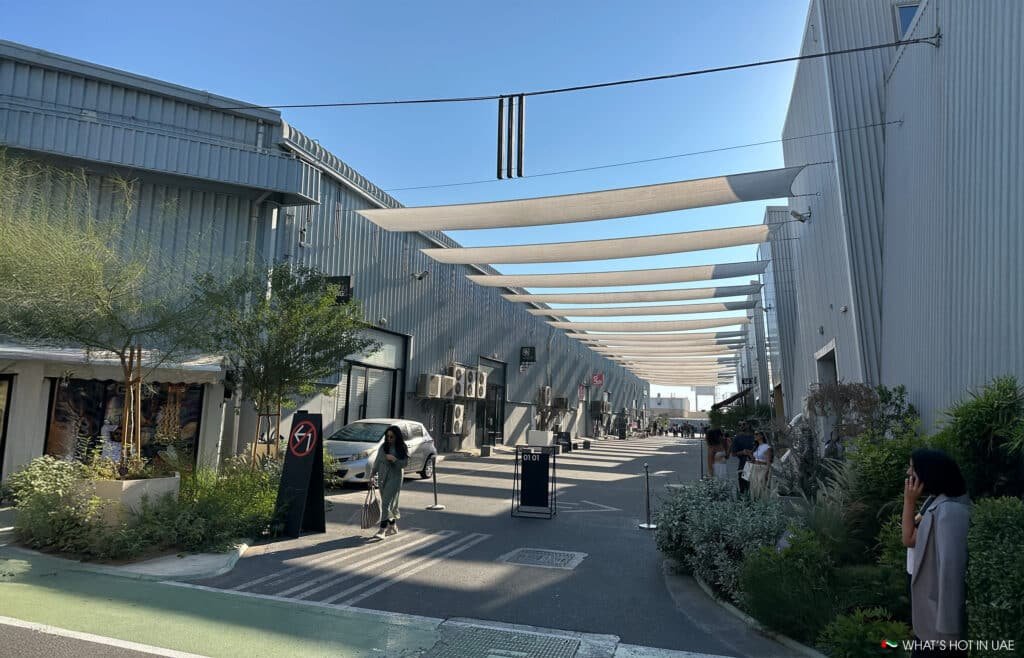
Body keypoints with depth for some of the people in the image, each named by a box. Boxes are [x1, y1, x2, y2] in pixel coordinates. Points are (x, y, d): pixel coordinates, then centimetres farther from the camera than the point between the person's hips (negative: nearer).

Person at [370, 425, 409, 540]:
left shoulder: (402, 449, -3)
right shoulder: (383, 447, 6)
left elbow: (404, 463, -7)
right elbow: (377, 462, 11)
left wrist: (394, 459, -21)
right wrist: (372, 475, 7)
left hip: (395, 478, -4)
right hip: (382, 477, 4)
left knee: (386, 503, -12)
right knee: (389, 504, 12)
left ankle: (382, 530, -12)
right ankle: (393, 526, 26)